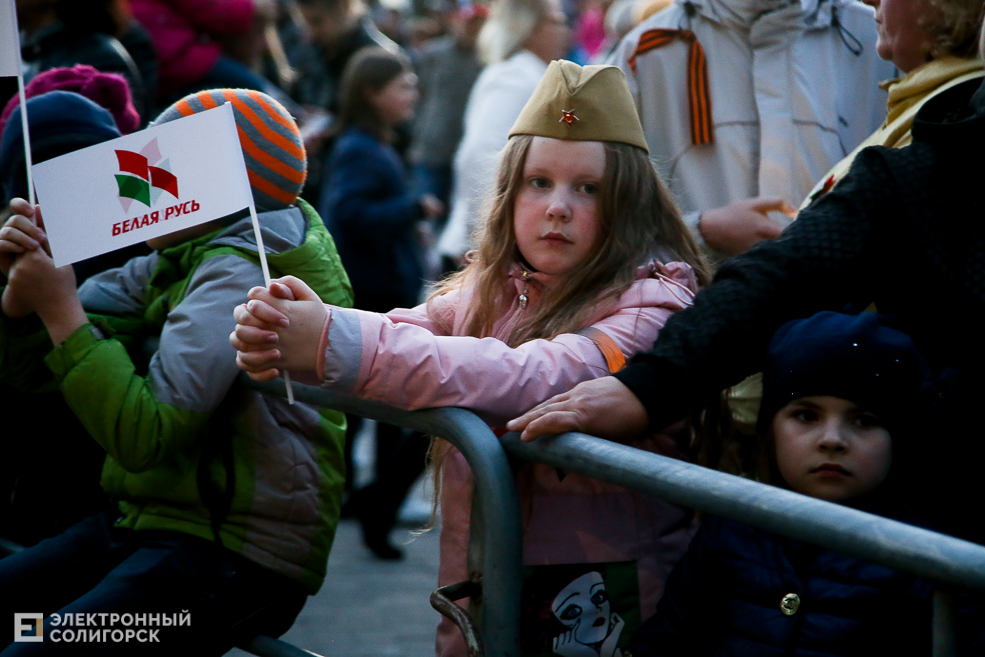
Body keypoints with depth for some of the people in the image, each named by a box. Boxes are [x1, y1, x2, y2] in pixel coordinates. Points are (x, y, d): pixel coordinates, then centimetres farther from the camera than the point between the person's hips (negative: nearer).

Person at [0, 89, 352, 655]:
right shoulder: (175, 260, 12)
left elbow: (143, 434, -25)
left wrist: (62, 308, -20)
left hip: (237, 558, -9)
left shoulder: (240, 274, -17)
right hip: (145, 523, 9)